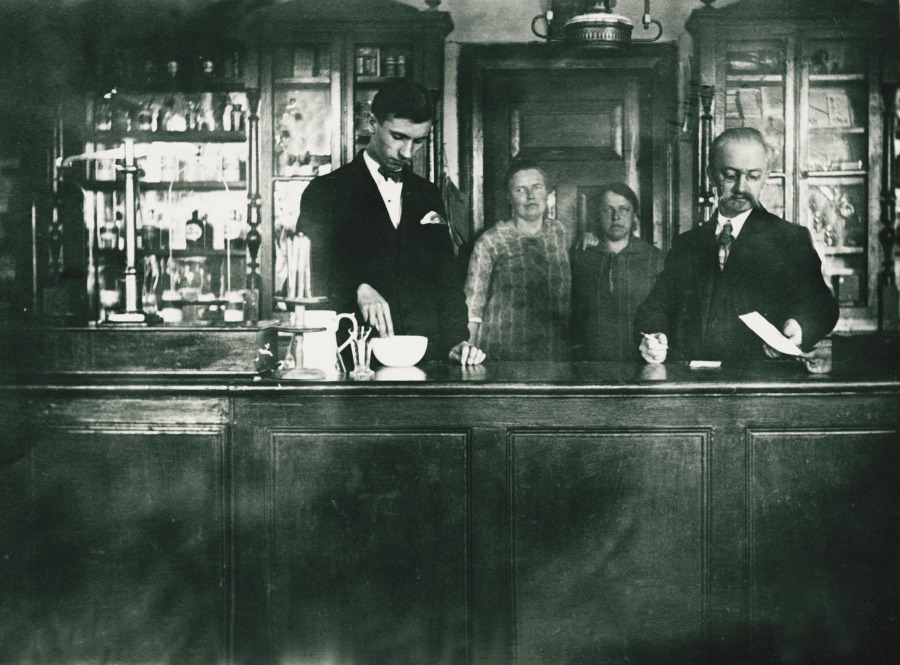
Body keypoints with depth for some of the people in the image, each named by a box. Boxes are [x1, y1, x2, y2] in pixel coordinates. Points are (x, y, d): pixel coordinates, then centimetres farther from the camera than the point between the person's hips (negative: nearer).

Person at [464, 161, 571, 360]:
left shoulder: (559, 233, 9)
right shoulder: (491, 241, -3)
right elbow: (472, 305, -7)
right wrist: (469, 348, -15)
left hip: (556, 352, 3)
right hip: (503, 355, -3)